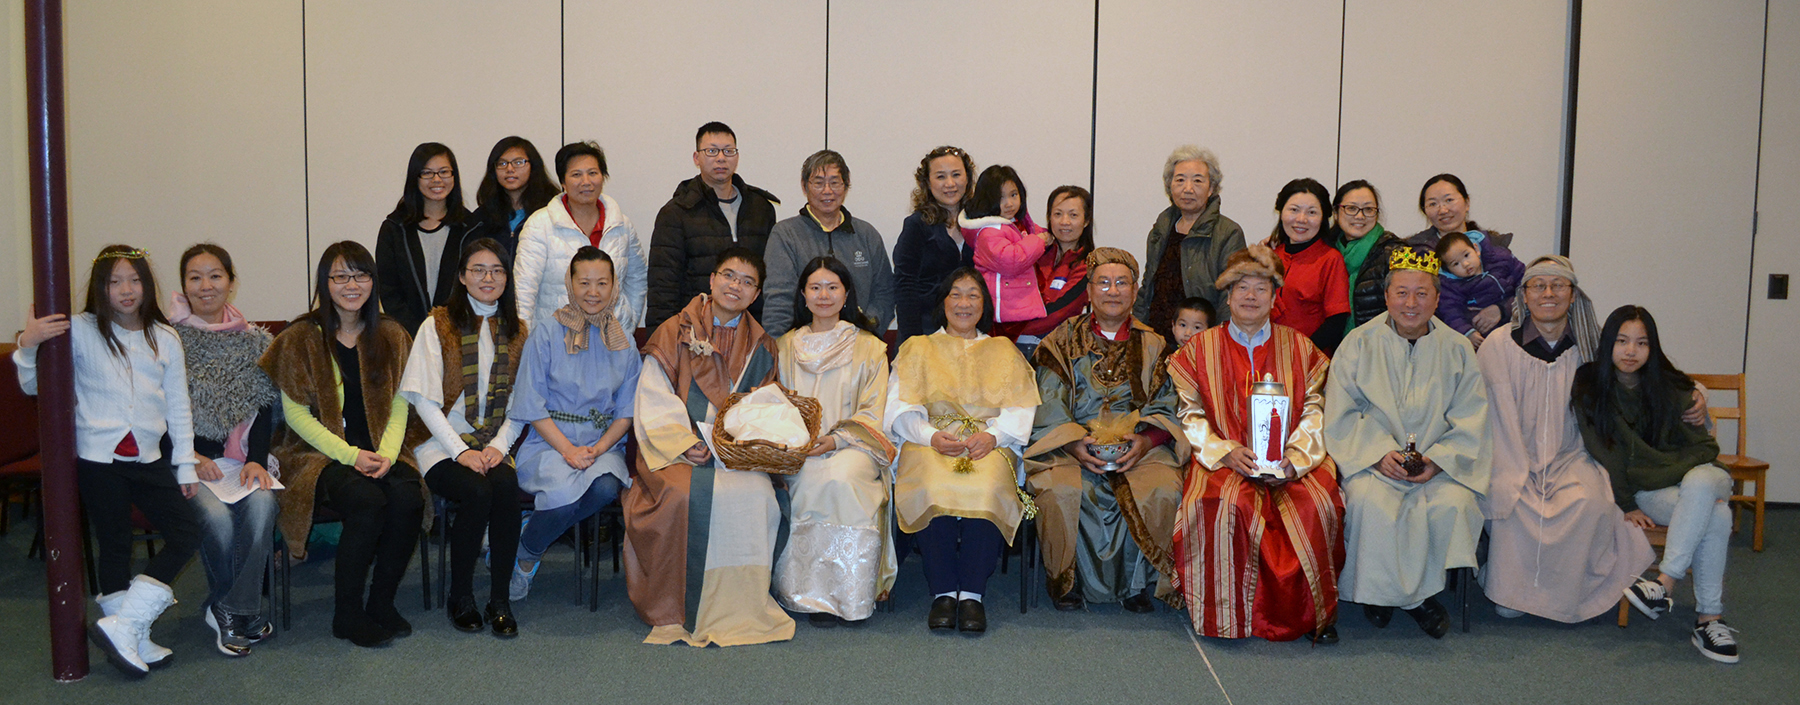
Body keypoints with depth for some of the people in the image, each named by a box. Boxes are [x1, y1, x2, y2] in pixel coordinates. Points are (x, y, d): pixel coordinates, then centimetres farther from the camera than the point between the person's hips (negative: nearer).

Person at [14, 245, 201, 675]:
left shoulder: (164, 339, 6)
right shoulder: (81, 331, -3)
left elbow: (178, 406, 10)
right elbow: (34, 386, -3)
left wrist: (185, 465, 9)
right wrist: (28, 345, -21)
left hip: (149, 458, 4)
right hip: (98, 457, -4)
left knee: (187, 533, -2)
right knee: (115, 546, 3)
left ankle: (123, 628, 3)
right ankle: (130, 634, 12)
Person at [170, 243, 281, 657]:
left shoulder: (253, 342, 11)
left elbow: (263, 409, 7)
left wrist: (257, 460, -8)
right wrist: (189, 456, -12)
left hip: (241, 457, 2)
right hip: (187, 460, -2)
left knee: (262, 504, -28)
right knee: (216, 517, -29)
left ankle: (232, 610, -15)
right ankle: (244, 612, -6)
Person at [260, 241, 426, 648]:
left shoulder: (391, 336, 12)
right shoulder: (300, 339, 1)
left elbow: (399, 405, 8)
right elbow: (296, 414, -3)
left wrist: (387, 453, -12)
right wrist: (350, 455, -15)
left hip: (380, 453, 3)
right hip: (321, 454, -3)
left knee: (408, 498, -29)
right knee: (368, 501, -32)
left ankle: (382, 603, -10)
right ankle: (346, 614, -15)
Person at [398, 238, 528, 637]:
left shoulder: (516, 331, 14)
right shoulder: (438, 326, 3)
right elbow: (424, 400, -4)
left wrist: (499, 446, -8)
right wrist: (461, 451, -14)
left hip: (495, 444, 2)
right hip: (443, 444, -2)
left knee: (506, 486, -30)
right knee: (477, 492, -31)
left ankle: (500, 600, -20)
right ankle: (460, 597, -11)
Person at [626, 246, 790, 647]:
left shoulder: (761, 347, 16)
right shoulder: (675, 333, 8)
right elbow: (654, 401, 0)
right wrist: (685, 443, -15)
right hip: (675, 447, -2)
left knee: (755, 494, -29)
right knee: (686, 494, -33)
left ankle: (740, 610, -17)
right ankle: (678, 612, -18)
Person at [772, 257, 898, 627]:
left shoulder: (869, 348, 11)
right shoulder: (786, 347, 19)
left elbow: (872, 412, 3)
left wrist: (836, 440, -14)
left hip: (853, 445, -1)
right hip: (799, 450, 2)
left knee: (842, 475, -36)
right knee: (814, 480, -34)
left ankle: (845, 592, -30)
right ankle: (814, 591, -27)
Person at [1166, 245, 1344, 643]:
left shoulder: (1299, 348, 15)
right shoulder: (1199, 349, 12)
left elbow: (1316, 412, 7)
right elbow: (1190, 416, 4)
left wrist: (1295, 456, -11)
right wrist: (1227, 452, -13)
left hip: (1292, 460, 1)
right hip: (1224, 459, -1)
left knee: (1317, 505, -29)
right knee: (1226, 505, -33)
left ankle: (1317, 612, -11)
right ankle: (1228, 612, -17)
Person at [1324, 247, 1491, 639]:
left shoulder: (1457, 350, 7)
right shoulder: (1358, 345, 4)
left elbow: (1471, 421, 3)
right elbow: (1341, 414, 0)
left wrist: (1437, 460, -13)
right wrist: (1379, 453, -15)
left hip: (1440, 463, 1)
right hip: (1371, 458, -1)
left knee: (1453, 504, -28)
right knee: (1370, 503, -31)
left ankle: (1423, 592, -6)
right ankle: (1379, 591, -8)